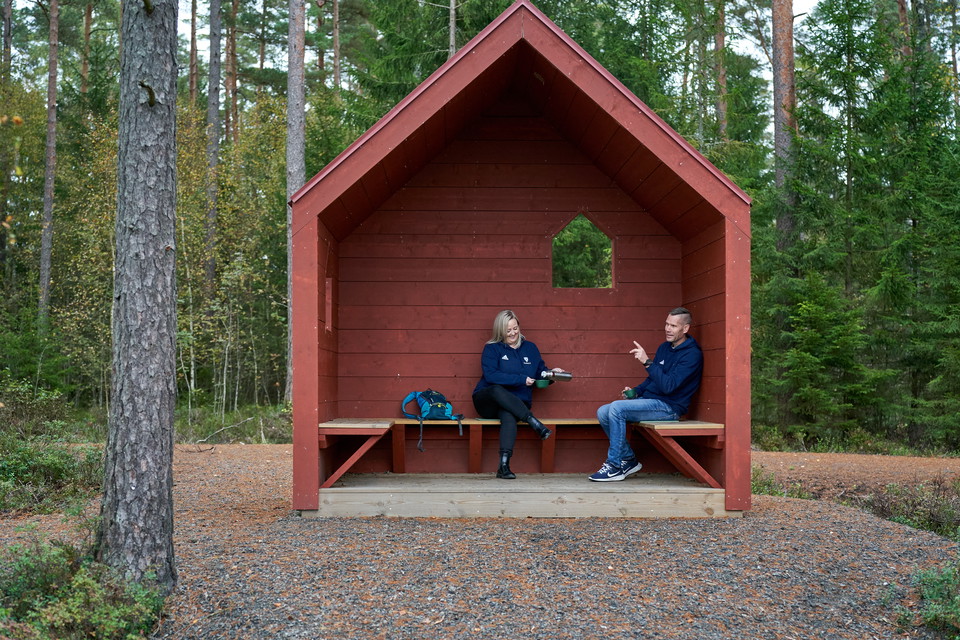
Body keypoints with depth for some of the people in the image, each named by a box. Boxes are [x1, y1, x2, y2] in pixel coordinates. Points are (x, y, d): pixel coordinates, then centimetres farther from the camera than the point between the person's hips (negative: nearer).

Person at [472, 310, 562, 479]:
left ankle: (504, 466, -46)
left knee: (509, 417, -36)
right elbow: (490, 375, -12)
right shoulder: (491, 349, 3)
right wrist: (521, 379, -16)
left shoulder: (530, 348, 15)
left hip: (516, 404, 2)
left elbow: (540, 371, 20)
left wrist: (551, 373, -4)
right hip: (487, 401, -1)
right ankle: (535, 424, -37)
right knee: (498, 390, -38)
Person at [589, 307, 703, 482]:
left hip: (669, 406, -9)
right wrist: (635, 392, 6)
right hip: (649, 401, 9)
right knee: (603, 413, -5)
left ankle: (614, 466, -19)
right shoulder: (664, 348, 15)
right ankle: (629, 459, 4)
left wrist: (647, 361, -27)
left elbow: (668, 386, -24)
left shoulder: (692, 354, -13)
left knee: (617, 408, -26)